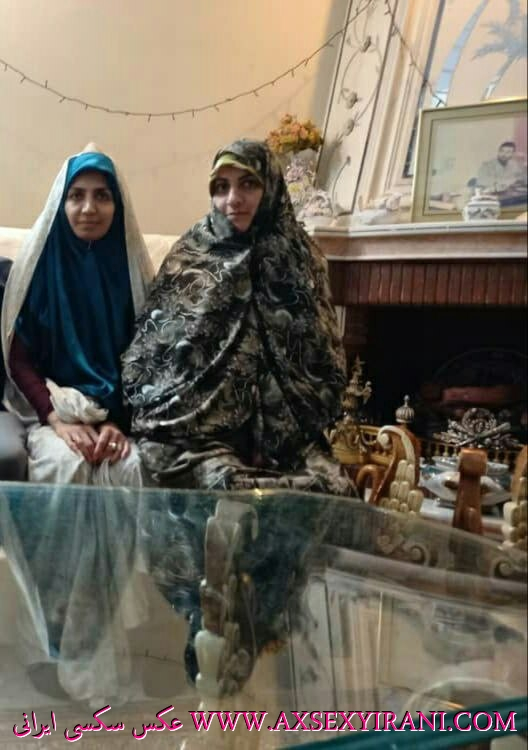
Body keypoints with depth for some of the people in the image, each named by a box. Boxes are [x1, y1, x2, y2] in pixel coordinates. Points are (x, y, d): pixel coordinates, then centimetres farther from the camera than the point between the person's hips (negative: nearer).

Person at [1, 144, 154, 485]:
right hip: (51, 409, 0)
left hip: (119, 410, 1)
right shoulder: (40, 262, -2)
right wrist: (58, 420, -16)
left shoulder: (129, 265, 0)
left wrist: (118, 421, -15)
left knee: (132, 466, -28)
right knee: (67, 464, -30)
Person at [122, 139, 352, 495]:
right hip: (198, 428, -2)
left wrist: (291, 429, -3)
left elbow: (324, 361, 9)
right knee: (228, 485, -31)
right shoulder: (189, 257, 5)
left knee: (332, 489, -22)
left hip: (285, 431, 3)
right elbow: (149, 353, 2)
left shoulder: (301, 258, 9)